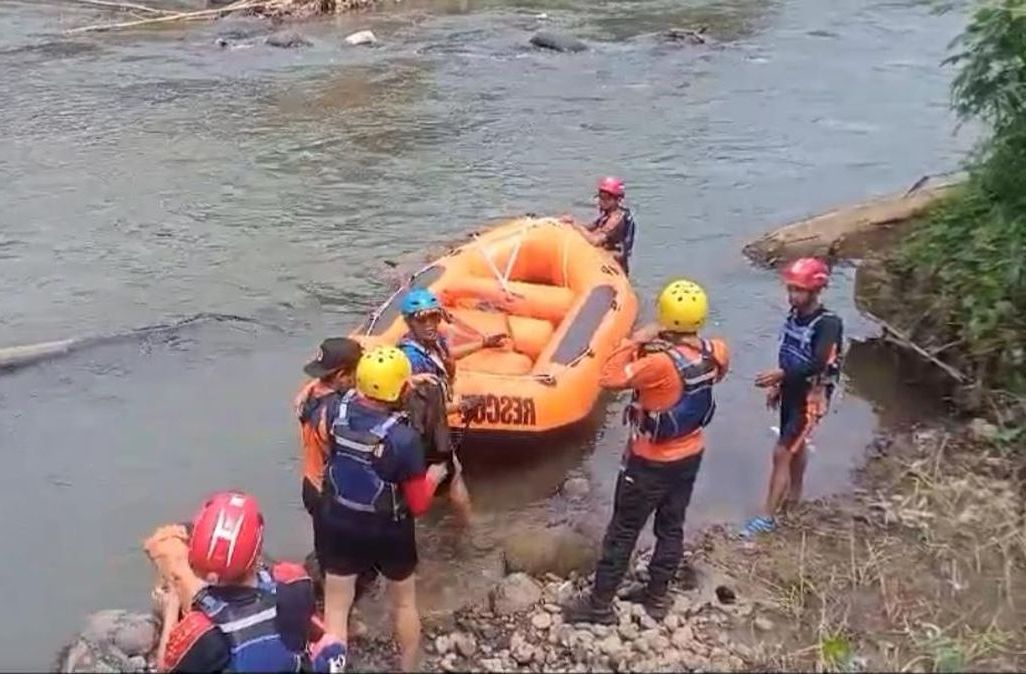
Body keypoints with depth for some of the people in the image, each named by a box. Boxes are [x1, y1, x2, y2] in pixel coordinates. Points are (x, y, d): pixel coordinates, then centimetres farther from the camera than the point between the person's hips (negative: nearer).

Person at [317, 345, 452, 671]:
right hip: (388, 531, -2)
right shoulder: (403, 437, -29)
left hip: (339, 523, 3)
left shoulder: (338, 409, -17)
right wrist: (434, 475, -1)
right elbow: (418, 504, -18)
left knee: (336, 606, 16)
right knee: (405, 601, 24)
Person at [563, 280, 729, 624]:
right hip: (690, 455, 7)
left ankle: (600, 604, 17)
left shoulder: (661, 363, -32)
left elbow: (610, 378, -31)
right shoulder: (713, 353, -10)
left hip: (651, 462, -7)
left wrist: (634, 341, -22)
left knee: (623, 531, 6)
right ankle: (657, 597, 32)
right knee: (671, 527, 18)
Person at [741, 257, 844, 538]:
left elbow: (819, 364, -33)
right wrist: (777, 385, 15)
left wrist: (780, 374, -43)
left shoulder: (828, 323, -22)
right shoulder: (794, 315, 0)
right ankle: (794, 495, 43)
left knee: (781, 453, -8)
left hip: (810, 396, -7)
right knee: (796, 445, 23)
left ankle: (767, 517, -1)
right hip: (791, 391, 7)